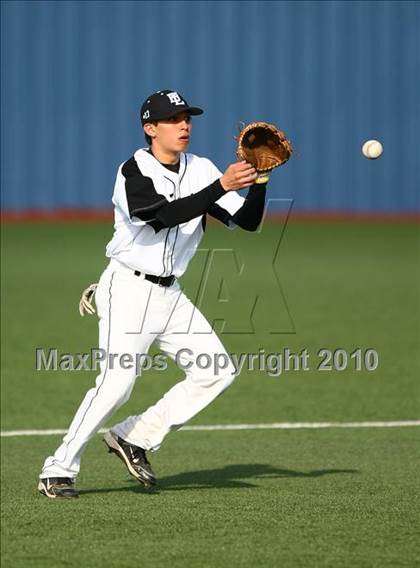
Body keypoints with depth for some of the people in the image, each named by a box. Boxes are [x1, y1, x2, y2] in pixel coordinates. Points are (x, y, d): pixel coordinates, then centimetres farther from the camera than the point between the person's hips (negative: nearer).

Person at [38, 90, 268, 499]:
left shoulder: (201, 170, 7)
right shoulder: (135, 171, -13)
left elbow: (248, 221, 3)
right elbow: (164, 216, -29)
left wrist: (258, 181, -15)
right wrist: (221, 187, -34)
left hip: (170, 295, 7)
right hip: (129, 290, -7)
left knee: (216, 372, 0)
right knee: (117, 380, -18)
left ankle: (134, 438, 8)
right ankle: (59, 469, -8)